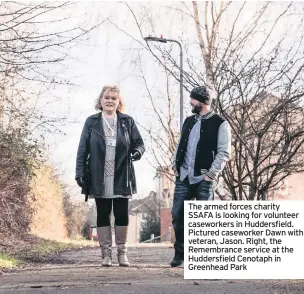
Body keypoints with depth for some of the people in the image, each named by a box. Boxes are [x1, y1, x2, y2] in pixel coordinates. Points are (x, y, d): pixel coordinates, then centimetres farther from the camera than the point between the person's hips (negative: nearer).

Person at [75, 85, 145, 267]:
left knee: (122, 215, 2)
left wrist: (137, 152, -13)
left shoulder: (127, 122, 8)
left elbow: (139, 143, 10)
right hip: (99, 179, 0)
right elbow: (83, 149, 4)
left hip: (121, 178, 0)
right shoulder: (92, 122, 6)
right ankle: (106, 253, 10)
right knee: (103, 215, 5)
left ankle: (122, 252, 14)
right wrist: (80, 172, -3)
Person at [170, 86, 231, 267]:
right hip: (183, 177, 6)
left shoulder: (220, 123, -5)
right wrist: (175, 165, 8)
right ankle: (179, 254, 15)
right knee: (177, 215, 4)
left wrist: (211, 174, -15)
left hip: (204, 179, -6)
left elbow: (224, 153, -9)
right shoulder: (189, 121, 14)